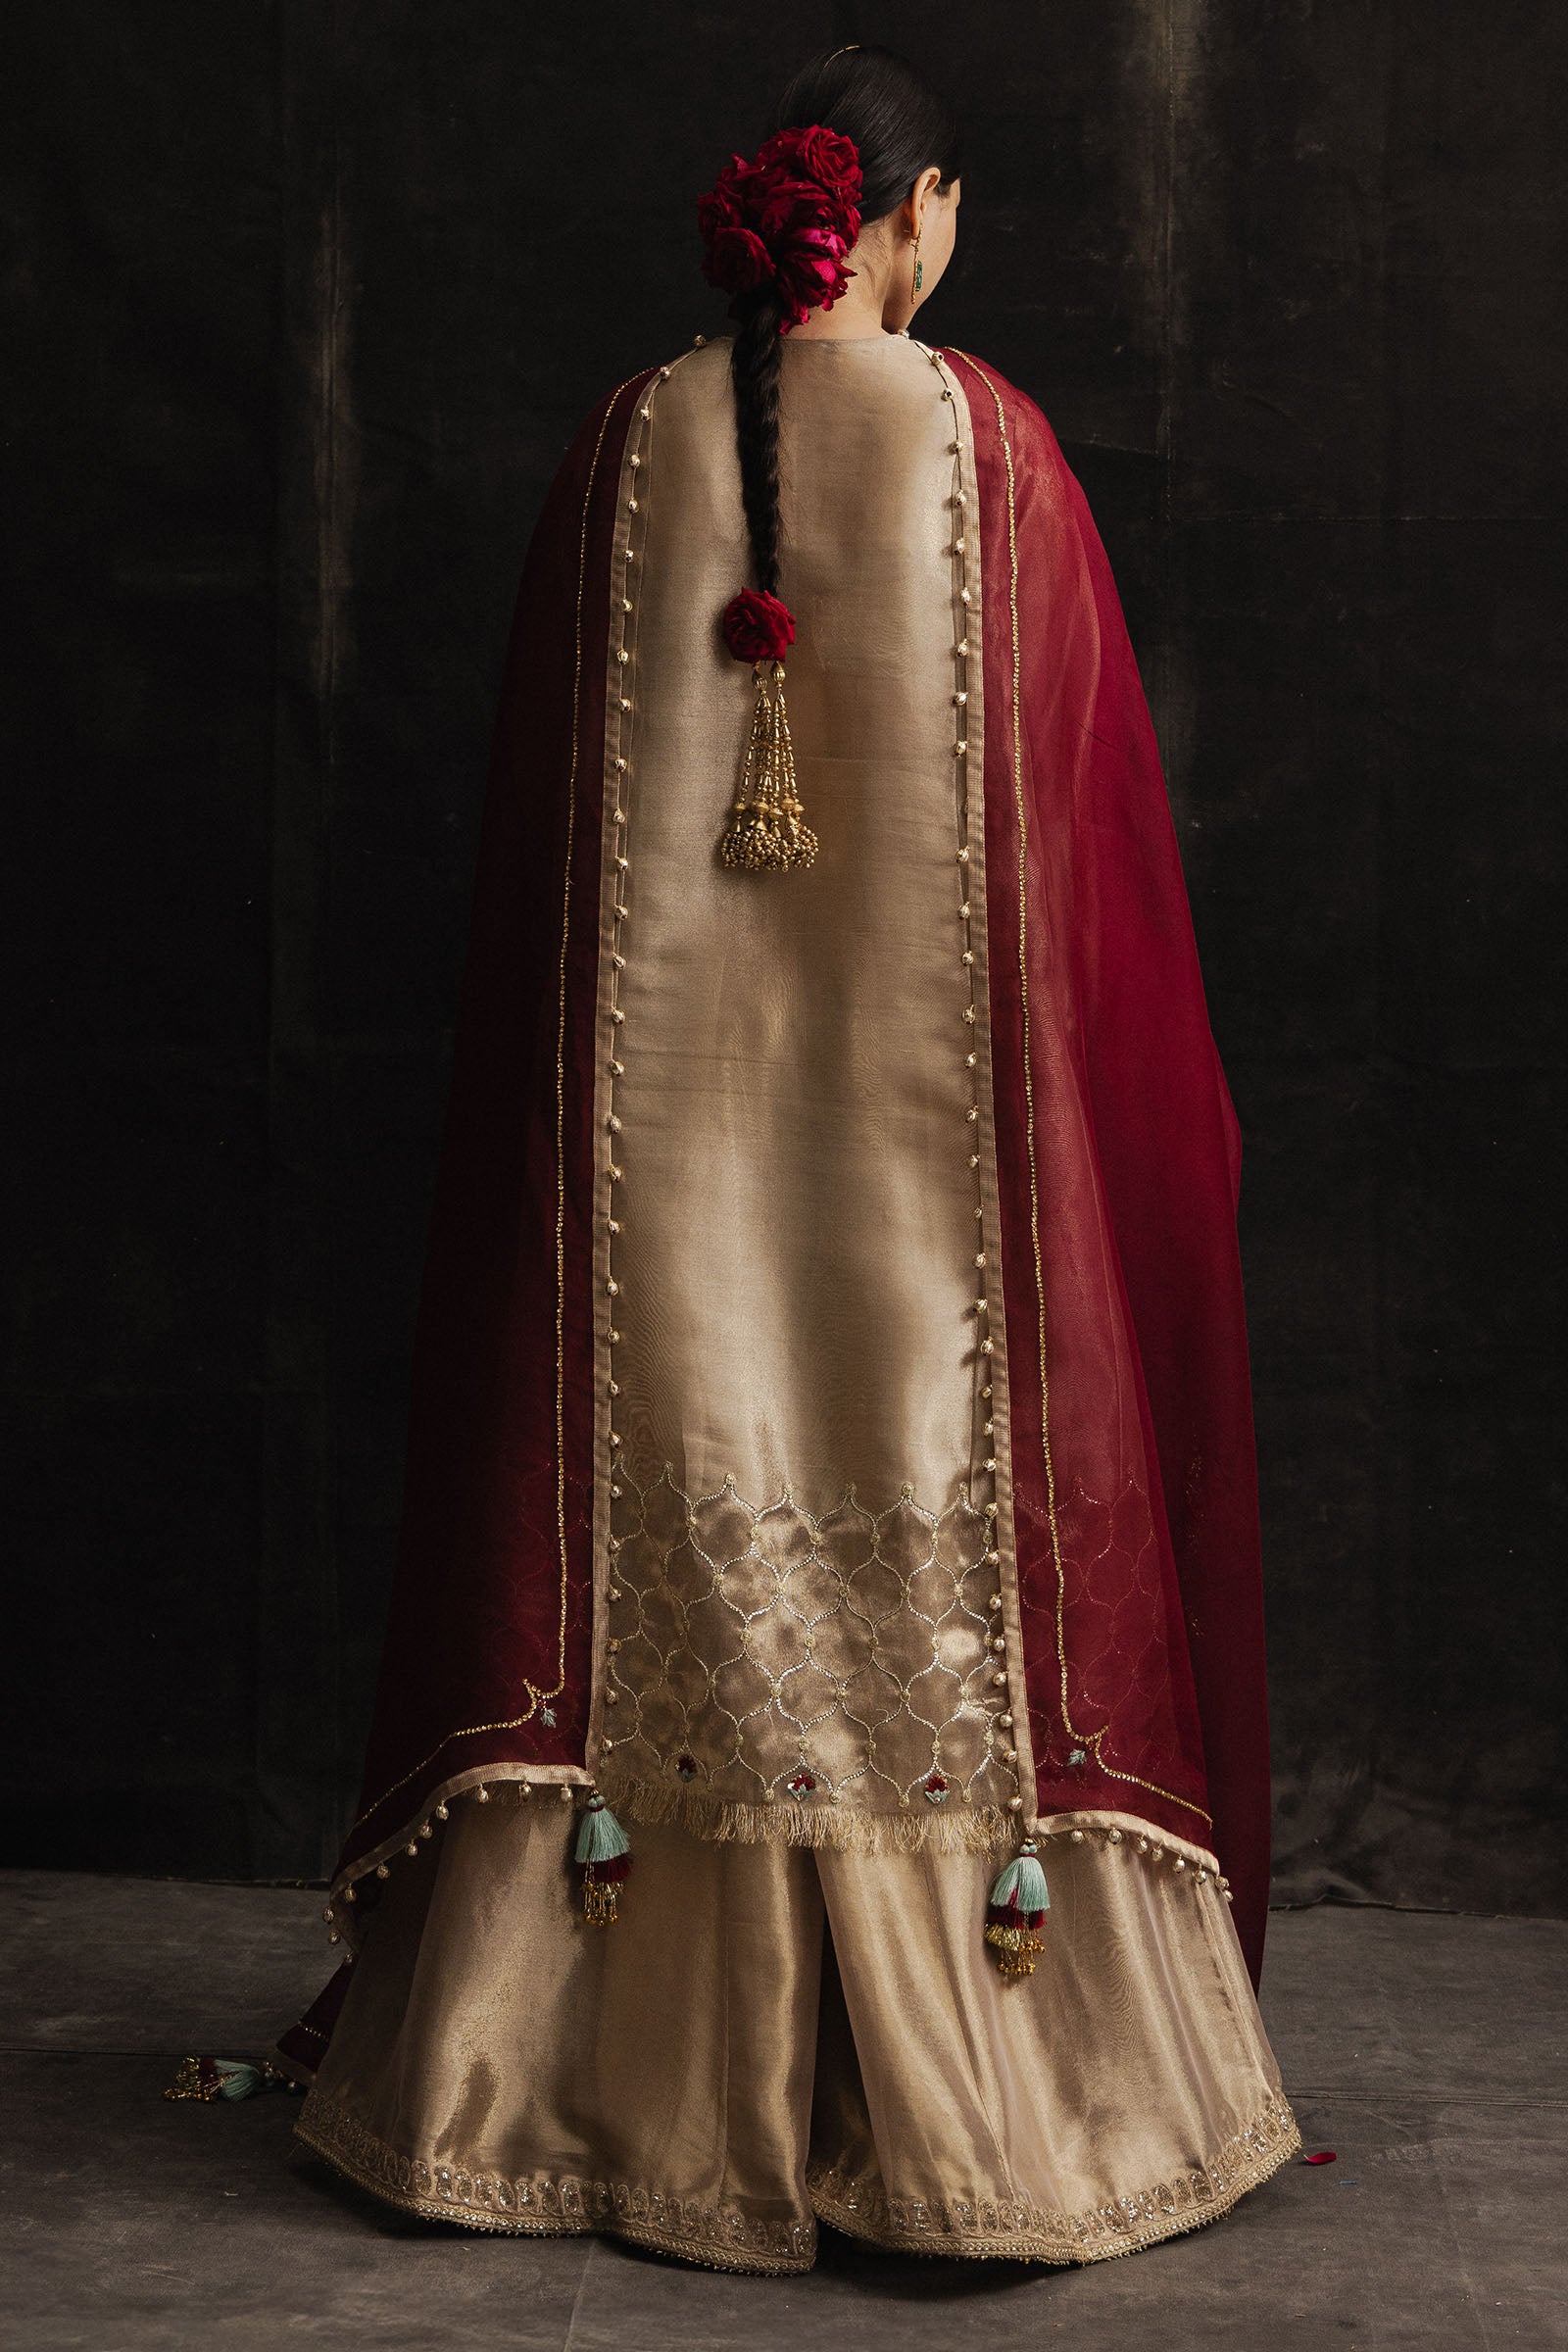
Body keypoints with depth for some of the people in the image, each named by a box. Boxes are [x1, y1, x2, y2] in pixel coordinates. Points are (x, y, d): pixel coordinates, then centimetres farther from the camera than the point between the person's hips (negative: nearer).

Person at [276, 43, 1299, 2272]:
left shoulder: (630, 440, 4)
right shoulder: (985, 438, -2)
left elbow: (538, 823, 7)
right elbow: (1088, 787, 1)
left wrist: (582, 1067, 17)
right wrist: (1150, 1077, 11)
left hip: (668, 1102, 2)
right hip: (921, 1095, -2)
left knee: (676, 1517, 7)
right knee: (942, 1508, 3)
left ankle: (635, 2077, 16)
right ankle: (981, 2088, 10)